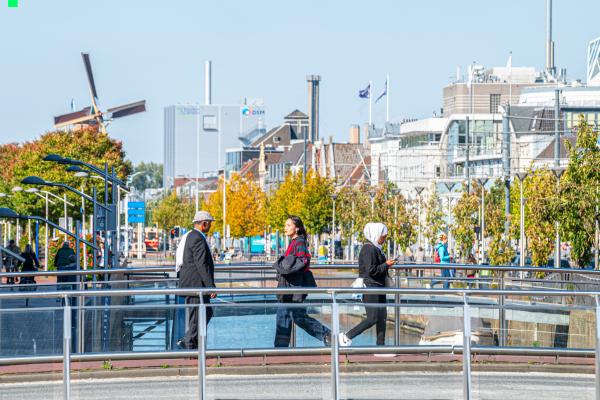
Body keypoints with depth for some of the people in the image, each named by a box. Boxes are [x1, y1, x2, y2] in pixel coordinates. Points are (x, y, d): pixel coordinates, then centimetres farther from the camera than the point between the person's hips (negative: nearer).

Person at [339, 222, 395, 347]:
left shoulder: (376, 248, 15)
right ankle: (347, 336, -2)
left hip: (378, 287, 10)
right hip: (370, 287, -10)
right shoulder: (369, 249, -16)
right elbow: (371, 270, -23)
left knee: (382, 317, 9)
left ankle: (380, 346, 12)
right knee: (373, 318, -10)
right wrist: (386, 265, -13)